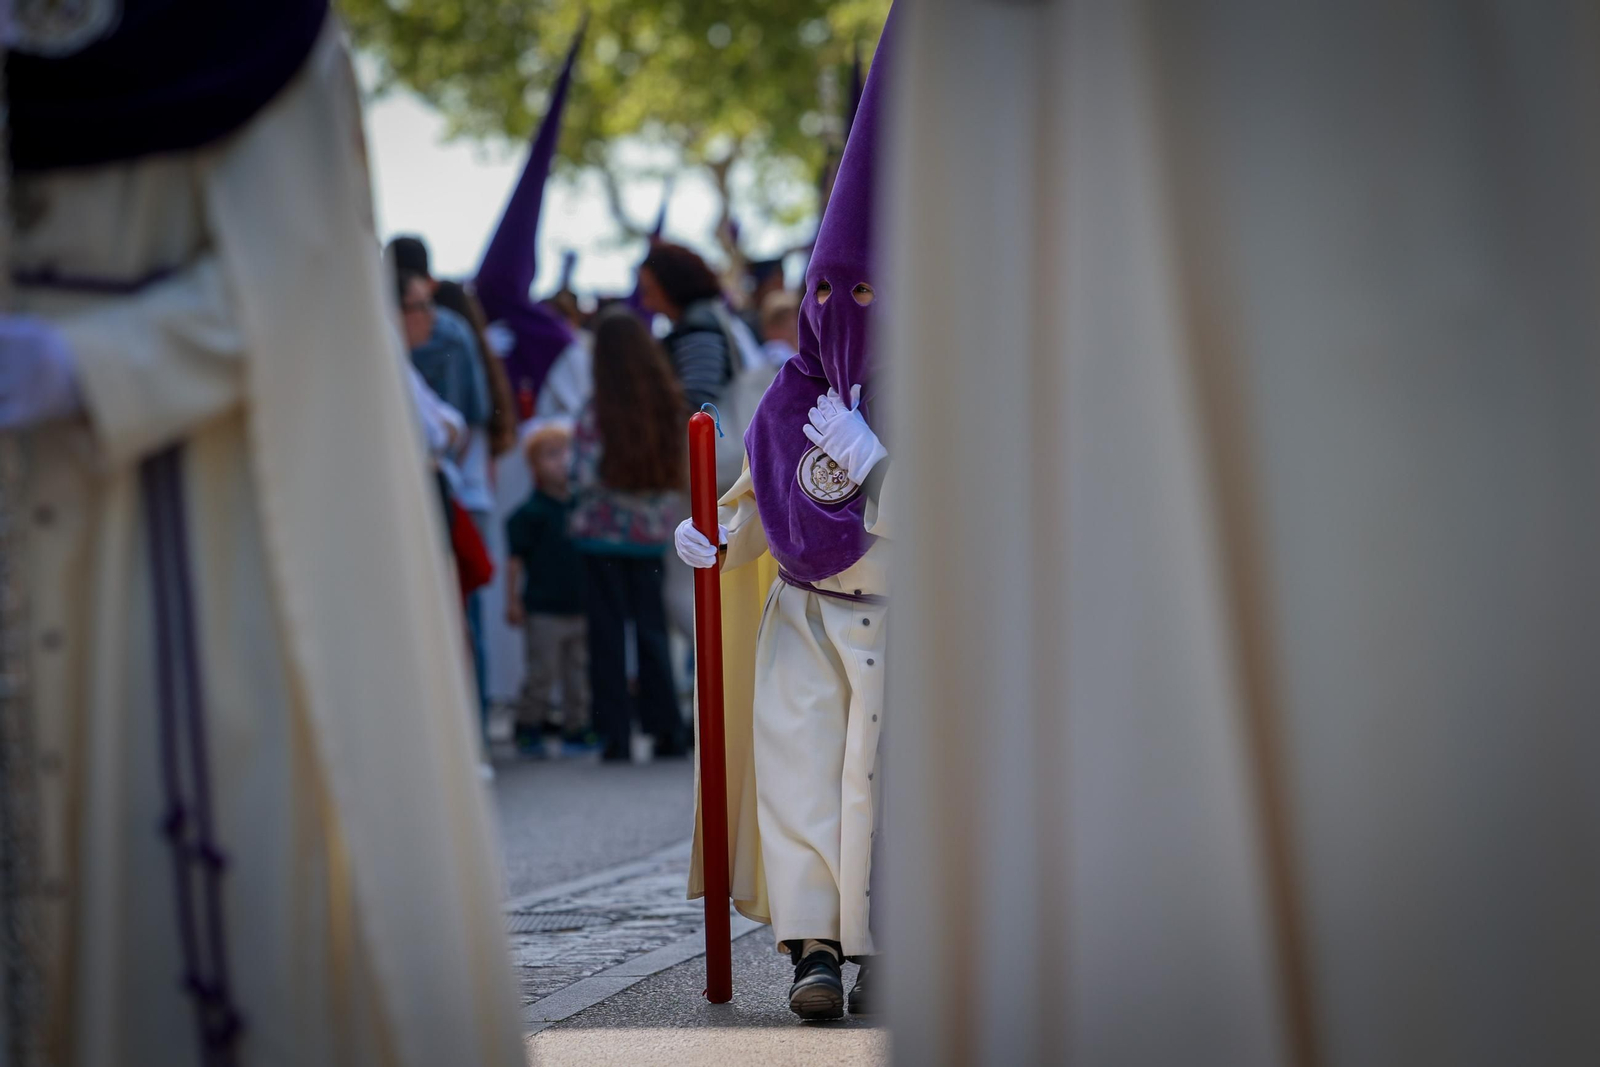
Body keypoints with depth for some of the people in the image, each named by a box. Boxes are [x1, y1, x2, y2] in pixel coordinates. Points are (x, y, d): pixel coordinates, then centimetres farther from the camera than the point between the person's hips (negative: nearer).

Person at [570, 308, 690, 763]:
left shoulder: (595, 416, -15)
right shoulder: (671, 407, -6)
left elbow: (586, 479, -15)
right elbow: (684, 468, 3)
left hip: (604, 533, -3)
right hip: (653, 534, 3)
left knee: (608, 633, 5)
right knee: (652, 629, 13)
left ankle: (615, 734, 4)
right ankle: (667, 730, 12)